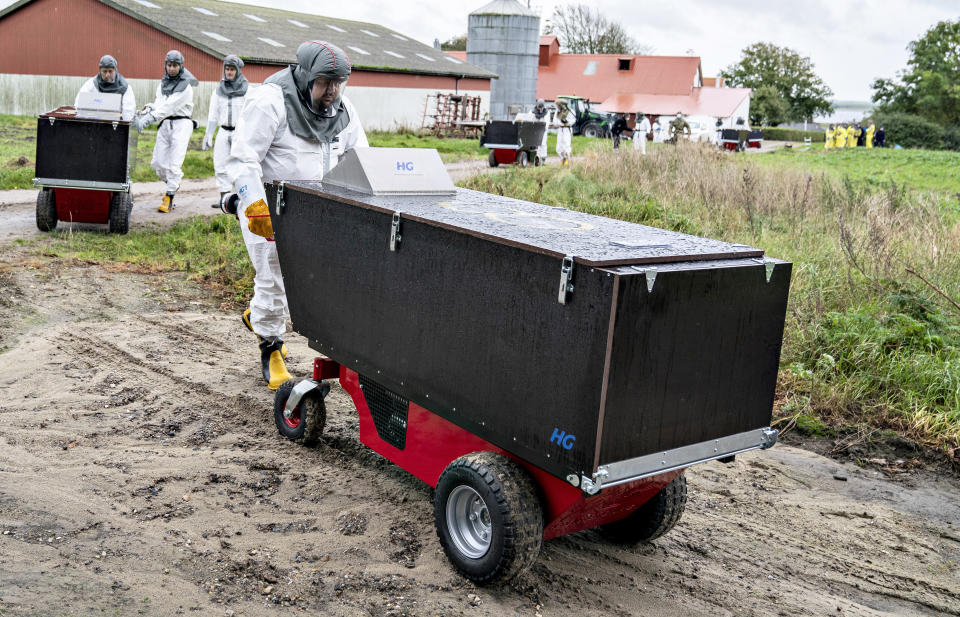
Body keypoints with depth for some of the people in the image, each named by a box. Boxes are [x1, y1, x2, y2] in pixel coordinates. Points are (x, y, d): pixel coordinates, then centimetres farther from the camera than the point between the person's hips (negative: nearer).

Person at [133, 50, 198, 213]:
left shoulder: (185, 86, -11)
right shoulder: (163, 83, 13)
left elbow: (168, 106, -20)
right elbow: (158, 103, 2)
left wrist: (148, 120, -28)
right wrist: (147, 110, -22)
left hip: (181, 124, -7)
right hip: (165, 124, 7)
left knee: (174, 163, -13)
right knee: (158, 162, 6)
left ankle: (169, 199, -8)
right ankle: (173, 183, 34)